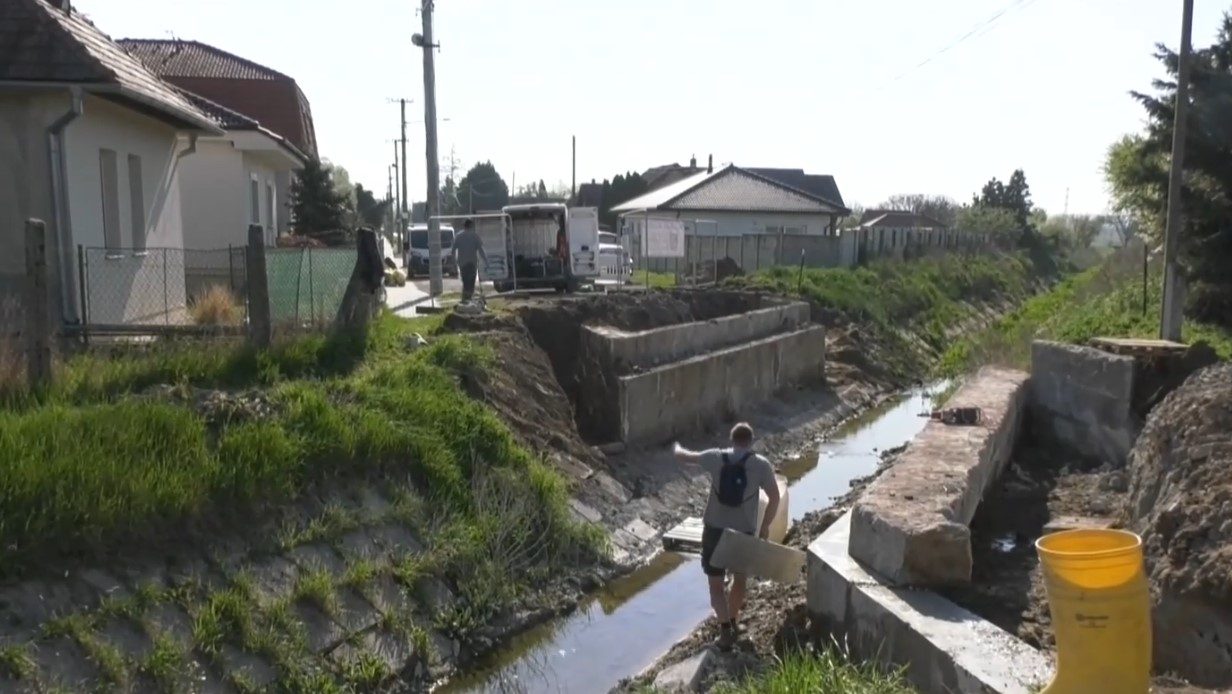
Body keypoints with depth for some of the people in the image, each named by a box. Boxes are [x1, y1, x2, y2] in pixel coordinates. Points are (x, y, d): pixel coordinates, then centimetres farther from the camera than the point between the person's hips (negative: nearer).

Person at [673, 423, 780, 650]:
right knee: (740, 579, 23)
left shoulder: (715, 457, -2)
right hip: (744, 531, 0)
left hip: (715, 529, 0)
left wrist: (677, 448, 35)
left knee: (716, 583, 9)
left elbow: (683, 457, 11)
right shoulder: (762, 464, -4)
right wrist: (765, 526, 6)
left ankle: (725, 629, -2)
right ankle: (733, 621, 36)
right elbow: (774, 497, -5)